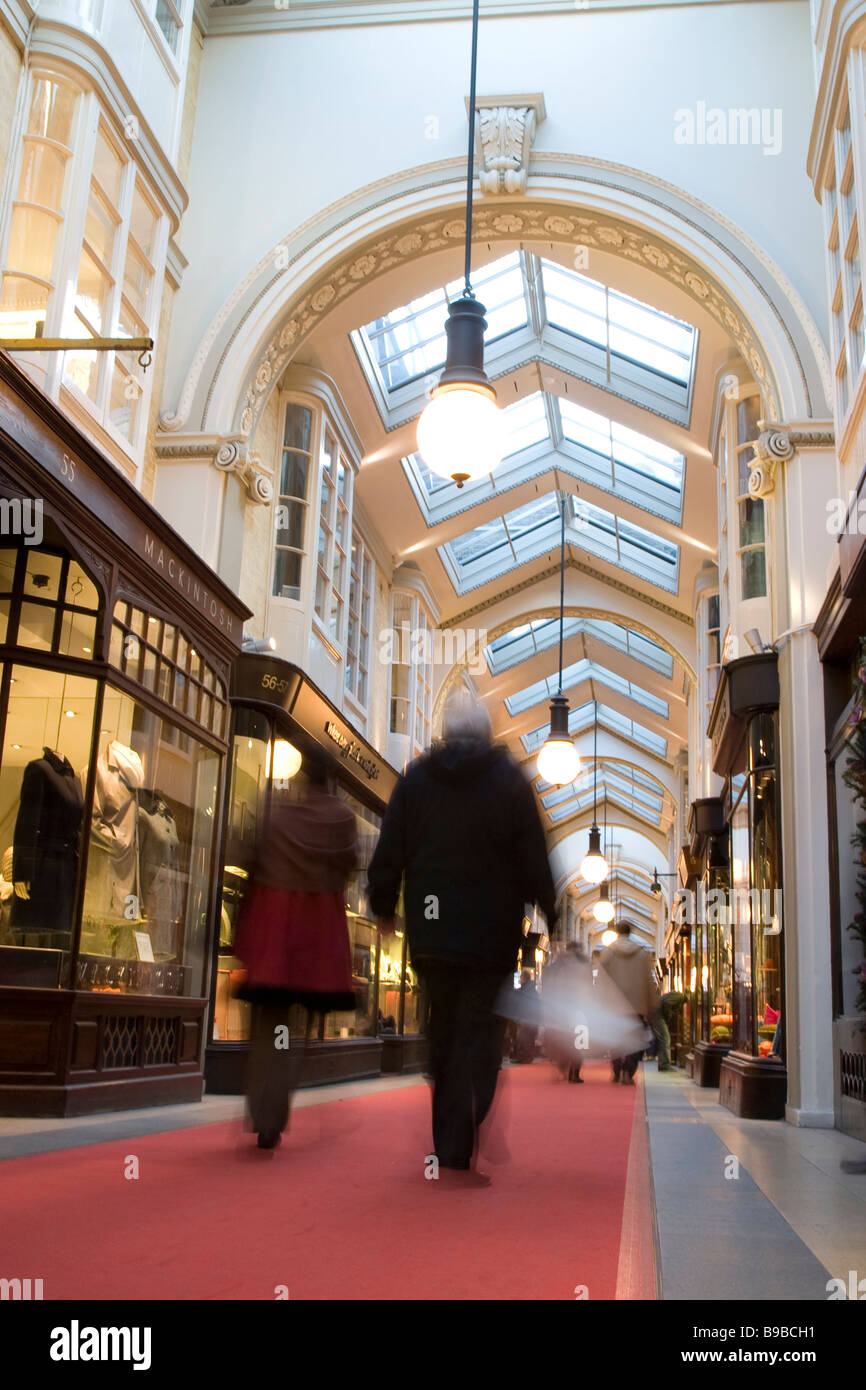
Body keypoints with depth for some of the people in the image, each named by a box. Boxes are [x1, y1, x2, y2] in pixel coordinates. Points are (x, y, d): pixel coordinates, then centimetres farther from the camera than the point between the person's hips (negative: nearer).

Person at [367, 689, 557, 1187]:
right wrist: (550, 913, 4)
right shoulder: (509, 779, -3)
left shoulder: (415, 778, 3)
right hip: (491, 933, -3)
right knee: (480, 1033, 1)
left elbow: (389, 853, 3)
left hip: (430, 931, 3)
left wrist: (383, 908, 13)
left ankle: (449, 1142, 20)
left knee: (445, 1033, 16)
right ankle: (458, 1155, -7)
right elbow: (534, 858, -4)